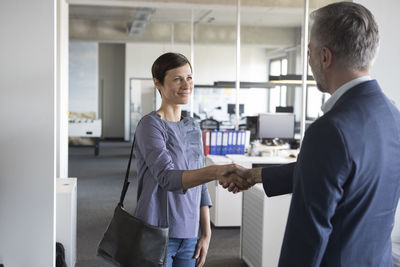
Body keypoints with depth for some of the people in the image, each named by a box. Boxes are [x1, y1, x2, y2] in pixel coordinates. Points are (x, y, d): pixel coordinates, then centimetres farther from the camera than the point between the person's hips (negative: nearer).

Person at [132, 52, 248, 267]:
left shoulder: (193, 127, 10)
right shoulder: (150, 125, -11)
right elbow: (167, 177, -25)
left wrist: (206, 233, 8)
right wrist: (216, 171, -39)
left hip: (188, 237, 6)